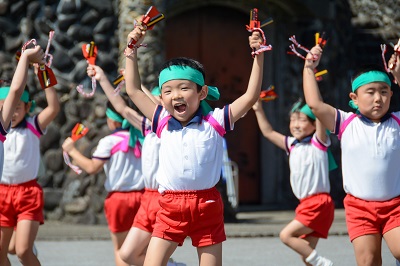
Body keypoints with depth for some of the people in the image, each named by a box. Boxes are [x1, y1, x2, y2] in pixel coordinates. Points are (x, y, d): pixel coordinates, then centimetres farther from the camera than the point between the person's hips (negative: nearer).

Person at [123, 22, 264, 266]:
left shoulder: (214, 121, 0)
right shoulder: (163, 122, 8)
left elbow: (250, 96, -4)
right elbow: (134, 91, 14)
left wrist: (258, 56, -11)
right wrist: (132, 51, 12)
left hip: (207, 205, -2)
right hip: (170, 207, 2)